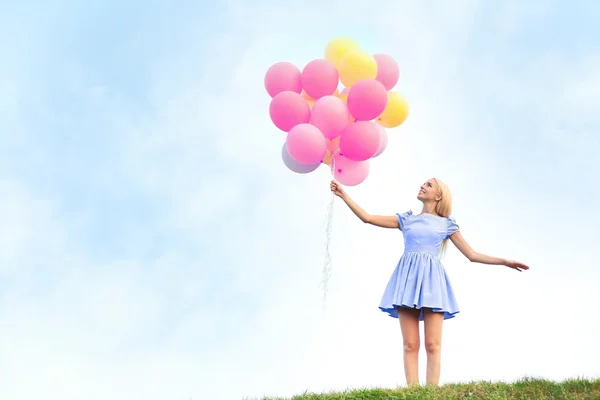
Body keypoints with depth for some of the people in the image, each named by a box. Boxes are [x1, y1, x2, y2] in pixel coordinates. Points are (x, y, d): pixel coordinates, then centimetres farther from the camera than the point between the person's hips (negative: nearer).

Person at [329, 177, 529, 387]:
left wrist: (505, 261, 5)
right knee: (410, 345, -6)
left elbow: (472, 255, 13)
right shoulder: (407, 219, 18)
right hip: (408, 278, 1)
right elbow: (367, 218, 15)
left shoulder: (446, 223, 14)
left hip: (431, 279, -1)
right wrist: (343, 195, 11)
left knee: (433, 345, -10)